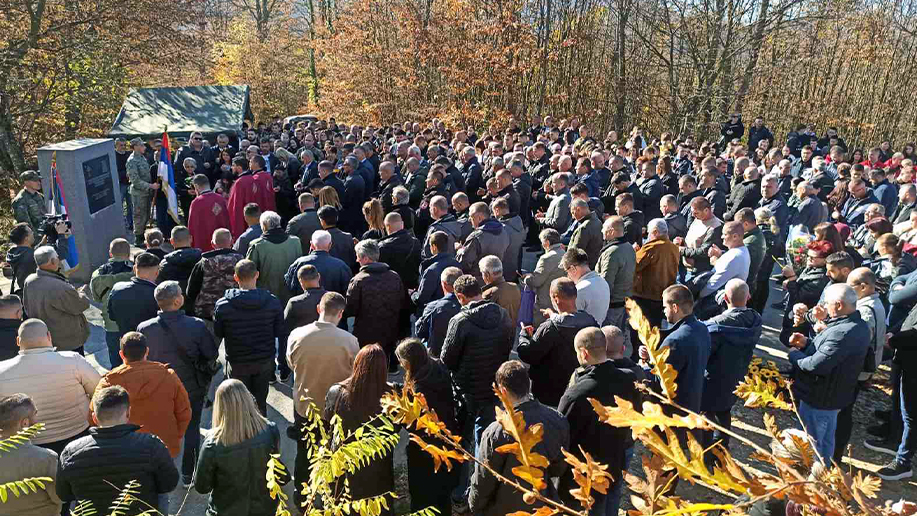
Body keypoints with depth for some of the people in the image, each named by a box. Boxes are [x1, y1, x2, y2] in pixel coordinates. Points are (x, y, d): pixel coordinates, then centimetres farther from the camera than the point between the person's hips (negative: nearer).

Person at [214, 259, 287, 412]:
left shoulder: (223, 305, -16)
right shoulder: (273, 302, -12)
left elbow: (218, 334, -3)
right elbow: (281, 335, -8)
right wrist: (284, 365, 0)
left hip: (237, 363, -1)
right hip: (265, 361, 1)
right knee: (261, 402, 18)